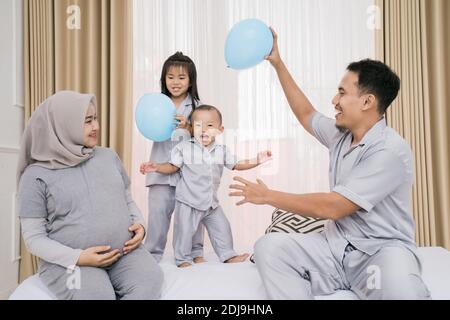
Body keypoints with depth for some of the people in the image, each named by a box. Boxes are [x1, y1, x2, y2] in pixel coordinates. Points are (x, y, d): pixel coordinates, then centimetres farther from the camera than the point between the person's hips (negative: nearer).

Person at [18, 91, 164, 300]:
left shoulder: (109, 156, 11)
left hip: (125, 252, 3)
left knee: (150, 284, -26)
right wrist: (78, 258, -16)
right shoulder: (37, 175, -1)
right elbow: (34, 237, -2)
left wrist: (139, 223, -1)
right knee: (98, 295, -32)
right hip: (70, 260, -3)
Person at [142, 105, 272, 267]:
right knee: (184, 231, 1)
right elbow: (173, 167, -2)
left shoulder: (221, 150, 3)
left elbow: (236, 164, 10)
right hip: (188, 201, -4)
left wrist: (256, 161, 1)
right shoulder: (184, 148, -8)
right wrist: (156, 167, -17)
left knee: (222, 228, 12)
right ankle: (183, 259, 20)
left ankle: (228, 255, 28)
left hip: (211, 202, 4)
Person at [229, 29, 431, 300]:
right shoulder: (341, 134, 8)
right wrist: (278, 63, 22)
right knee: (268, 247, -17)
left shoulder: (390, 151, -17)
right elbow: (306, 114, 25)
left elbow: (331, 207, -21)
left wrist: (268, 196, -12)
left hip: (381, 251, -7)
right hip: (336, 247, 8)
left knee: (399, 286, -42)